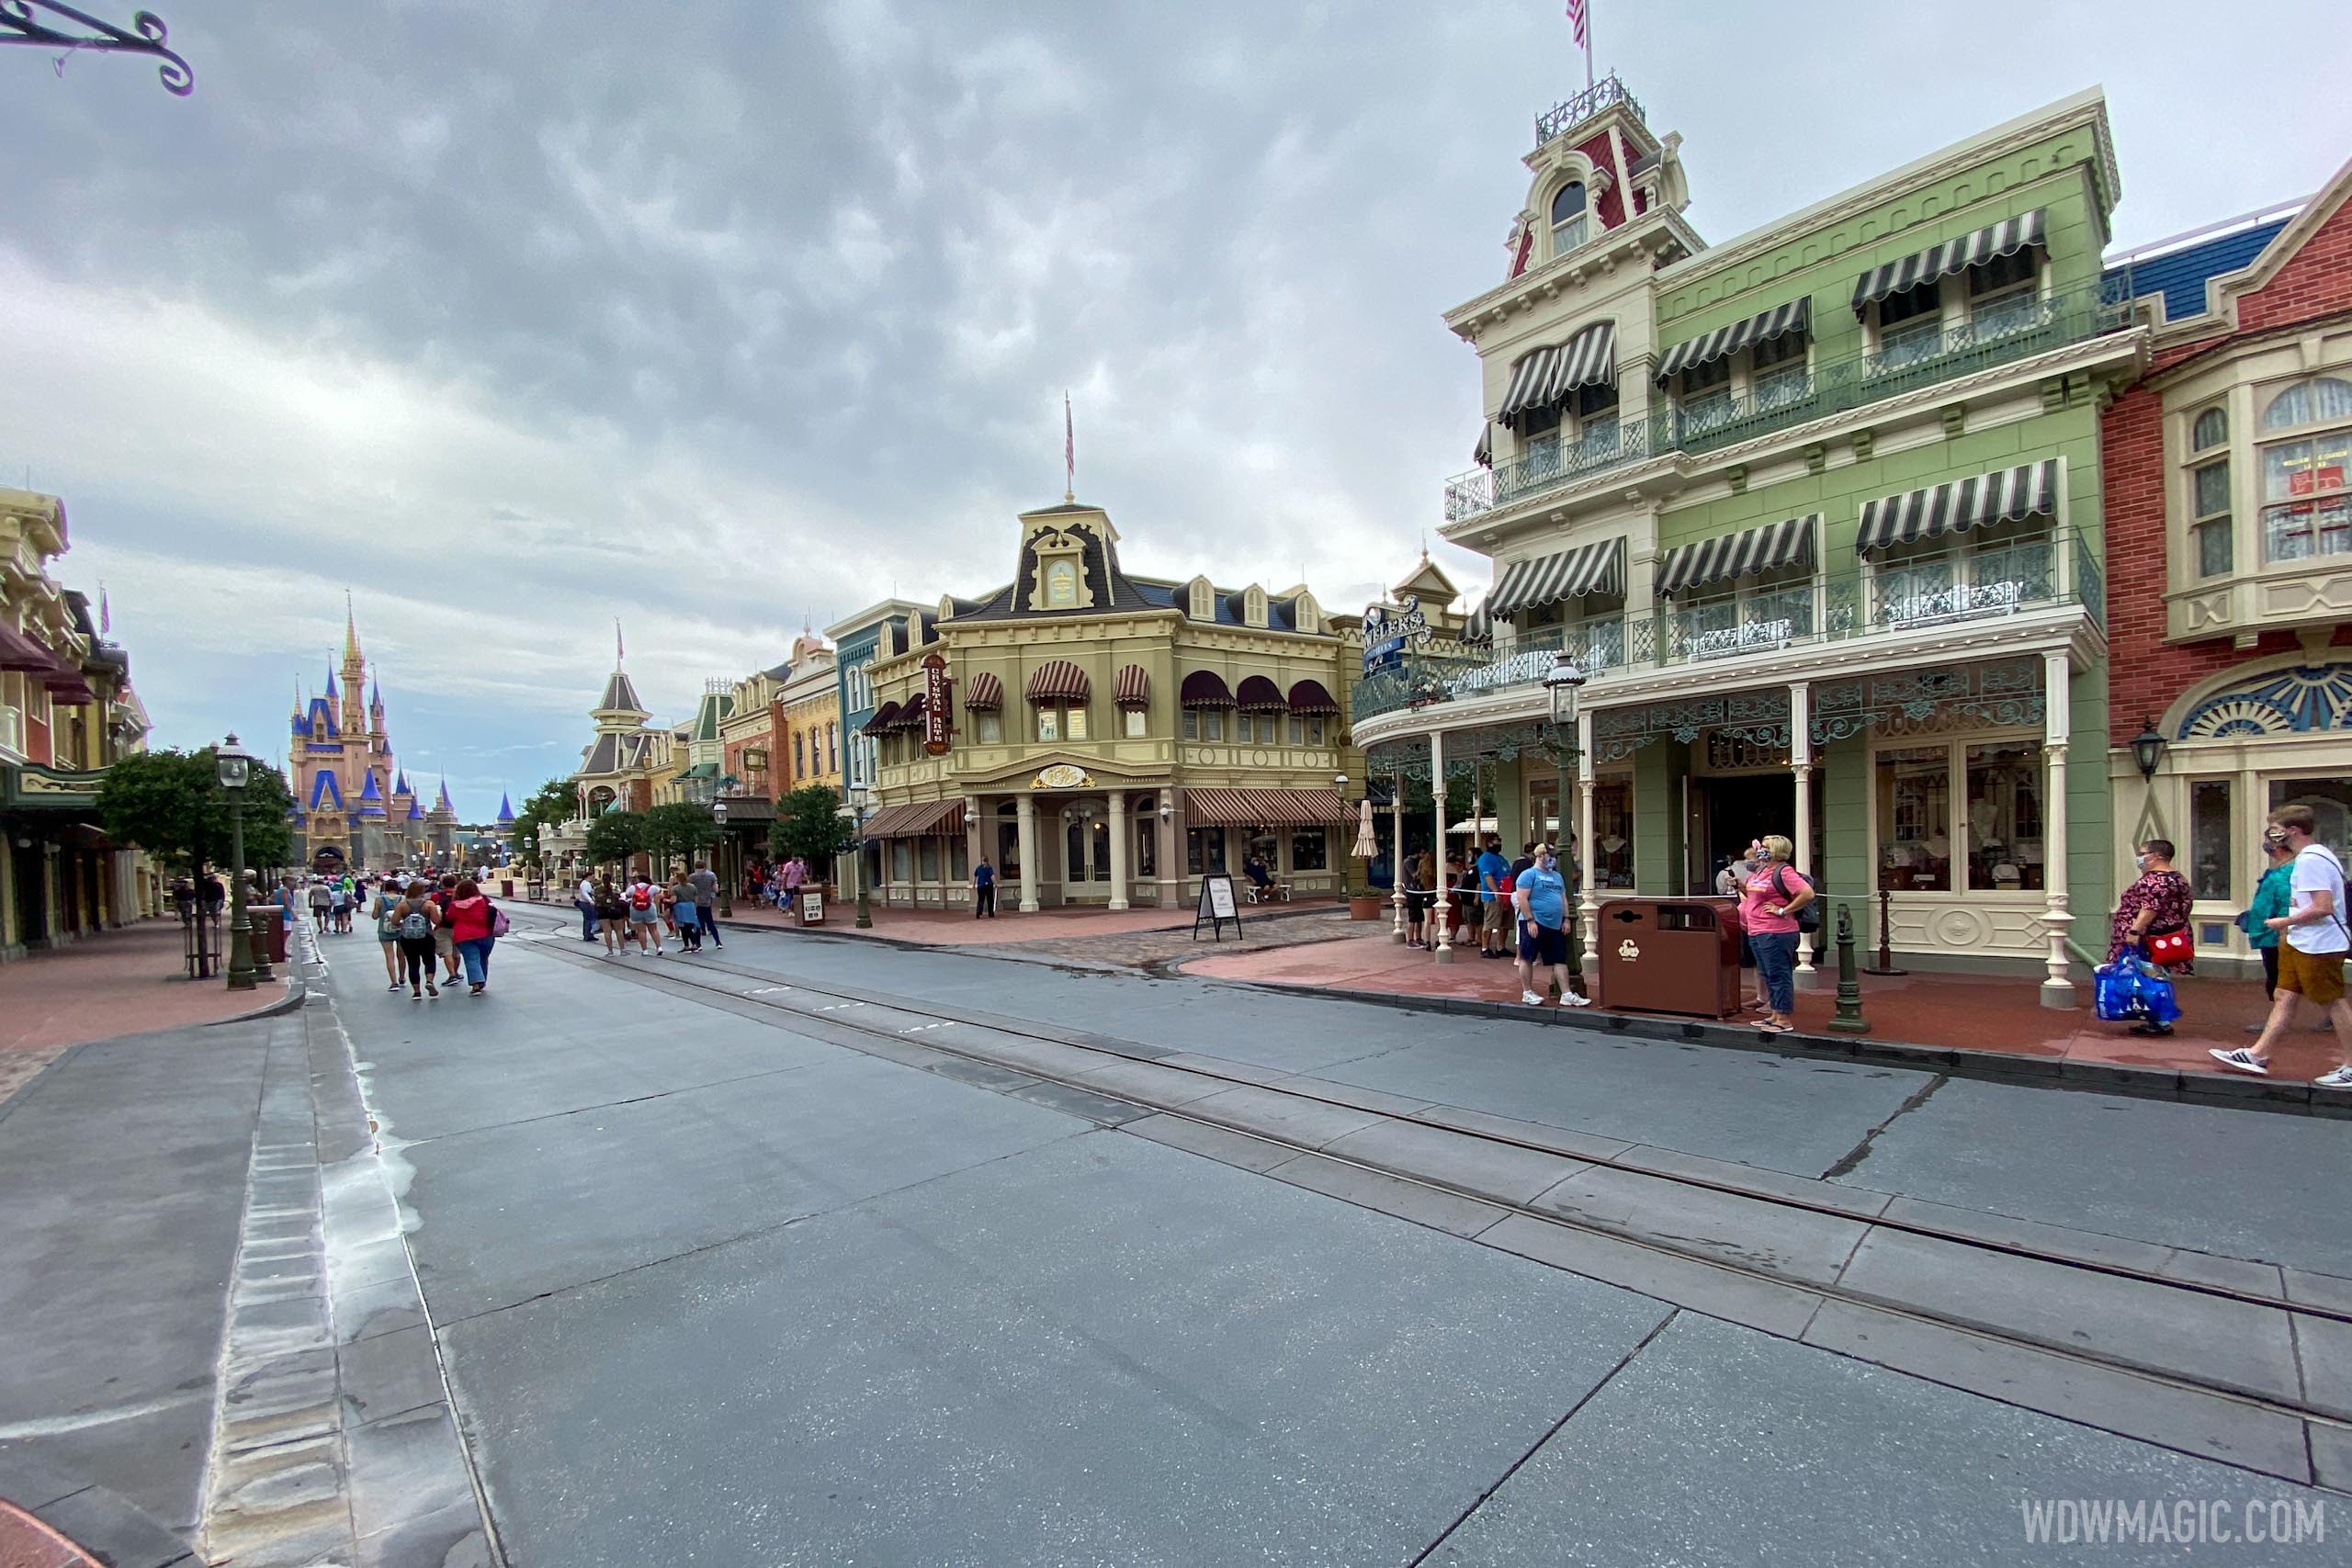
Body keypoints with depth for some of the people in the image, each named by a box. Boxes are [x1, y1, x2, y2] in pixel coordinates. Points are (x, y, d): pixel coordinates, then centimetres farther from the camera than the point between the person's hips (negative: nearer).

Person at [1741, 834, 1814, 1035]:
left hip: (1775, 934, -10)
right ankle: (1775, 1015, 25)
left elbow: (1808, 893, -23)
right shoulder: (1761, 870, 15)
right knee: (1769, 976, 16)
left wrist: (1783, 911, -18)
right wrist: (1739, 886, 11)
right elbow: (1752, 894, 31)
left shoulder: (1784, 871, -13)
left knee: (1779, 976, -4)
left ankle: (1785, 1020, 2)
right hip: (1756, 933, 10)